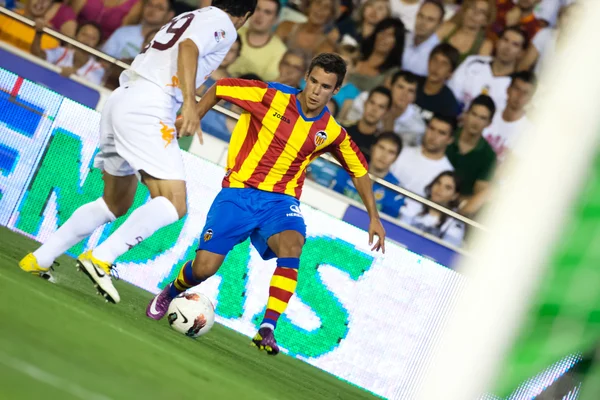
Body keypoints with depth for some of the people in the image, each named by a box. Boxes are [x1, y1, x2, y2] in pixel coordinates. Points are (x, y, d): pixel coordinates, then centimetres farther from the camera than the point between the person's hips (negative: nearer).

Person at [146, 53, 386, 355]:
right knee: (203, 268, -10)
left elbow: (359, 171, 16)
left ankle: (267, 329, -32)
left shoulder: (332, 133, 1)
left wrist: (374, 216, 14)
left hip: (280, 201, 1)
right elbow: (218, 89, 2)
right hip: (238, 192, -1)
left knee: (292, 244, -33)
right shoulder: (271, 96, -9)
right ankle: (170, 294, 26)